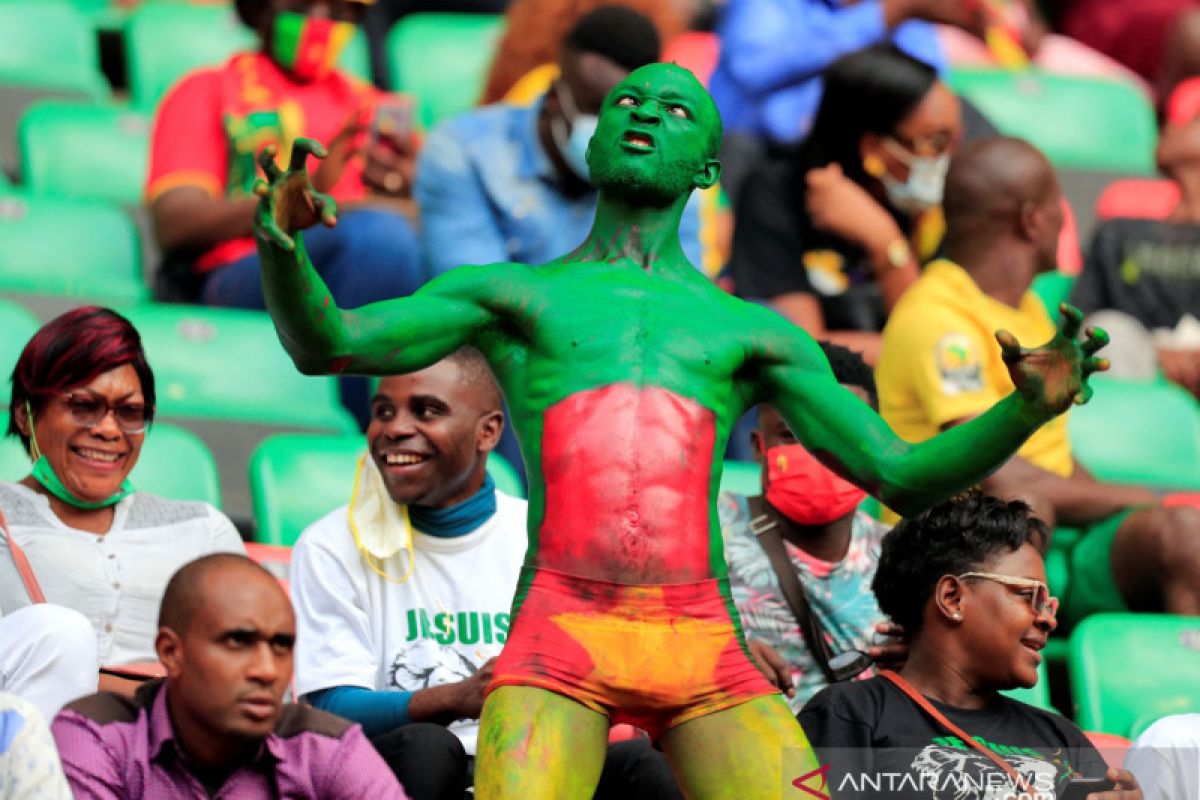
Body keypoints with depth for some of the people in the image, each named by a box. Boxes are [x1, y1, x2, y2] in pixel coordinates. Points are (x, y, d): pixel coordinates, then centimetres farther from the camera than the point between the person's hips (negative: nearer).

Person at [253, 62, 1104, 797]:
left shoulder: (753, 334, 24)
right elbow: (324, 343, 9)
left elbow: (904, 475, 21)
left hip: (705, 651, 2)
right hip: (560, 634, -2)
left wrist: (1026, 410, 3)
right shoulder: (510, 297, 20)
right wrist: (281, 241, -13)